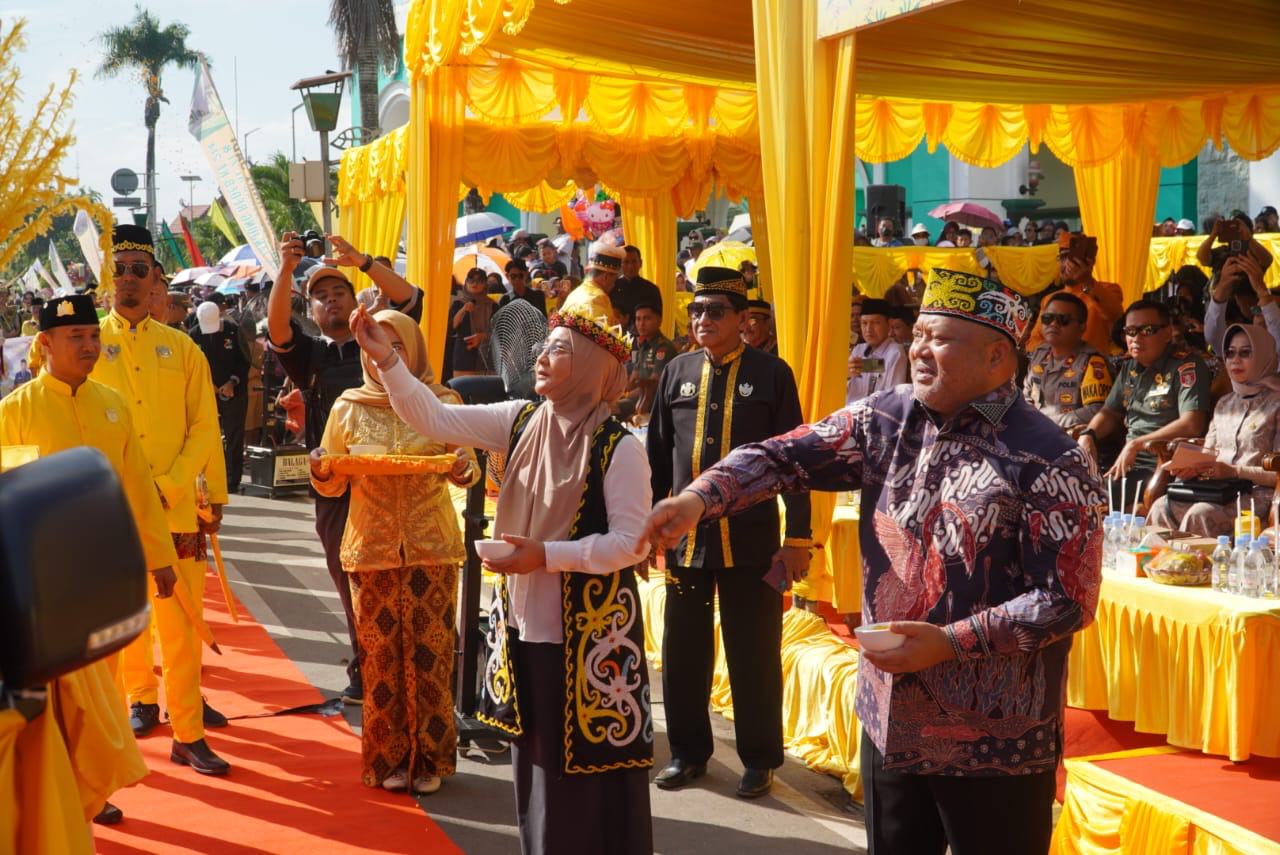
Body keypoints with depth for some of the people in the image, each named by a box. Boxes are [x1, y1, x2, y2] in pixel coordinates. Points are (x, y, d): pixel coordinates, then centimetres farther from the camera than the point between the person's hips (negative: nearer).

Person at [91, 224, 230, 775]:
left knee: (182, 620, 1)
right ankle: (141, 698, 29)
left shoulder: (181, 348, 6)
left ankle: (187, 734, 6)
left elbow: (205, 428, 3)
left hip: (176, 506, 1)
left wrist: (168, 485, -9)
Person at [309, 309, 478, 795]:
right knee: (380, 654, 3)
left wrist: (465, 470, -17)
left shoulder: (443, 403, 2)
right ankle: (388, 758, 15)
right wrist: (322, 472, -14)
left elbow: (466, 471, 7)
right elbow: (334, 485, 9)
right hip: (371, 548, 1)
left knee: (429, 652, -1)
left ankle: (428, 759, 12)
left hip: (431, 547, -1)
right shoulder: (349, 408, 5)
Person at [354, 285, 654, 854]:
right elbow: (433, 419, 1)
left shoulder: (618, 446, -15)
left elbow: (632, 542, -16)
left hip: (587, 635, -6)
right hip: (524, 626, 6)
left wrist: (547, 555, -23)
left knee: (587, 771, 2)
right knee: (534, 762, 17)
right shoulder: (522, 421, 2)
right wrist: (386, 360, -11)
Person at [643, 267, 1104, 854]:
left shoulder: (1047, 462, -15)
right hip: (888, 719, 6)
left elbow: (1068, 601, -17)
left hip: (993, 743, -5)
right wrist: (700, 498, -19)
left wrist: (948, 642, -22)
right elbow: (786, 456, -2)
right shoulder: (886, 420, 2)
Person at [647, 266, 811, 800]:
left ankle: (760, 759, 20)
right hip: (686, 536, 3)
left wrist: (798, 538, -7)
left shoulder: (771, 374, -3)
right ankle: (688, 751, 26)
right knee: (683, 651, 10)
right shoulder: (677, 372, 6)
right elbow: (658, 457, 11)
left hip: (751, 538, -3)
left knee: (754, 654, 6)